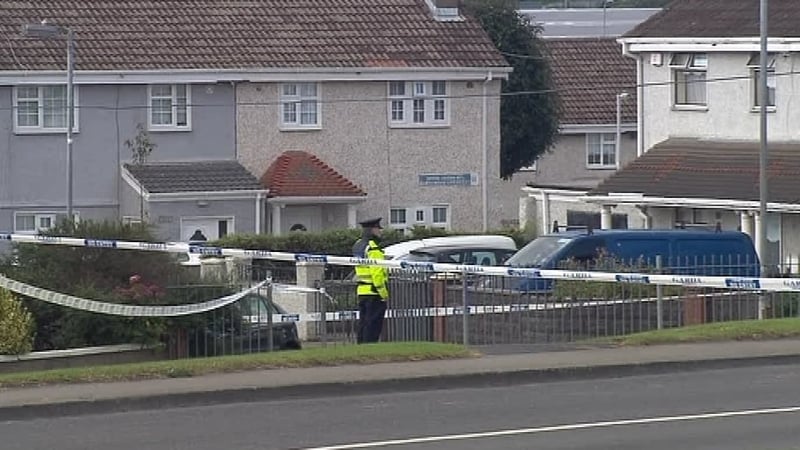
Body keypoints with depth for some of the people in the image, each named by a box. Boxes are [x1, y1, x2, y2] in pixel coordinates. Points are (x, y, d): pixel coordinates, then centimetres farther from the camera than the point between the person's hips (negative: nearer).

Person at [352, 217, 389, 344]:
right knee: (373, 325, -7)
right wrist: (383, 293, -17)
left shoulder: (358, 246, 15)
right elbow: (377, 273, -20)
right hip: (374, 292, -9)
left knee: (363, 324, 13)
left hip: (361, 291, 9)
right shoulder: (373, 249, -15)